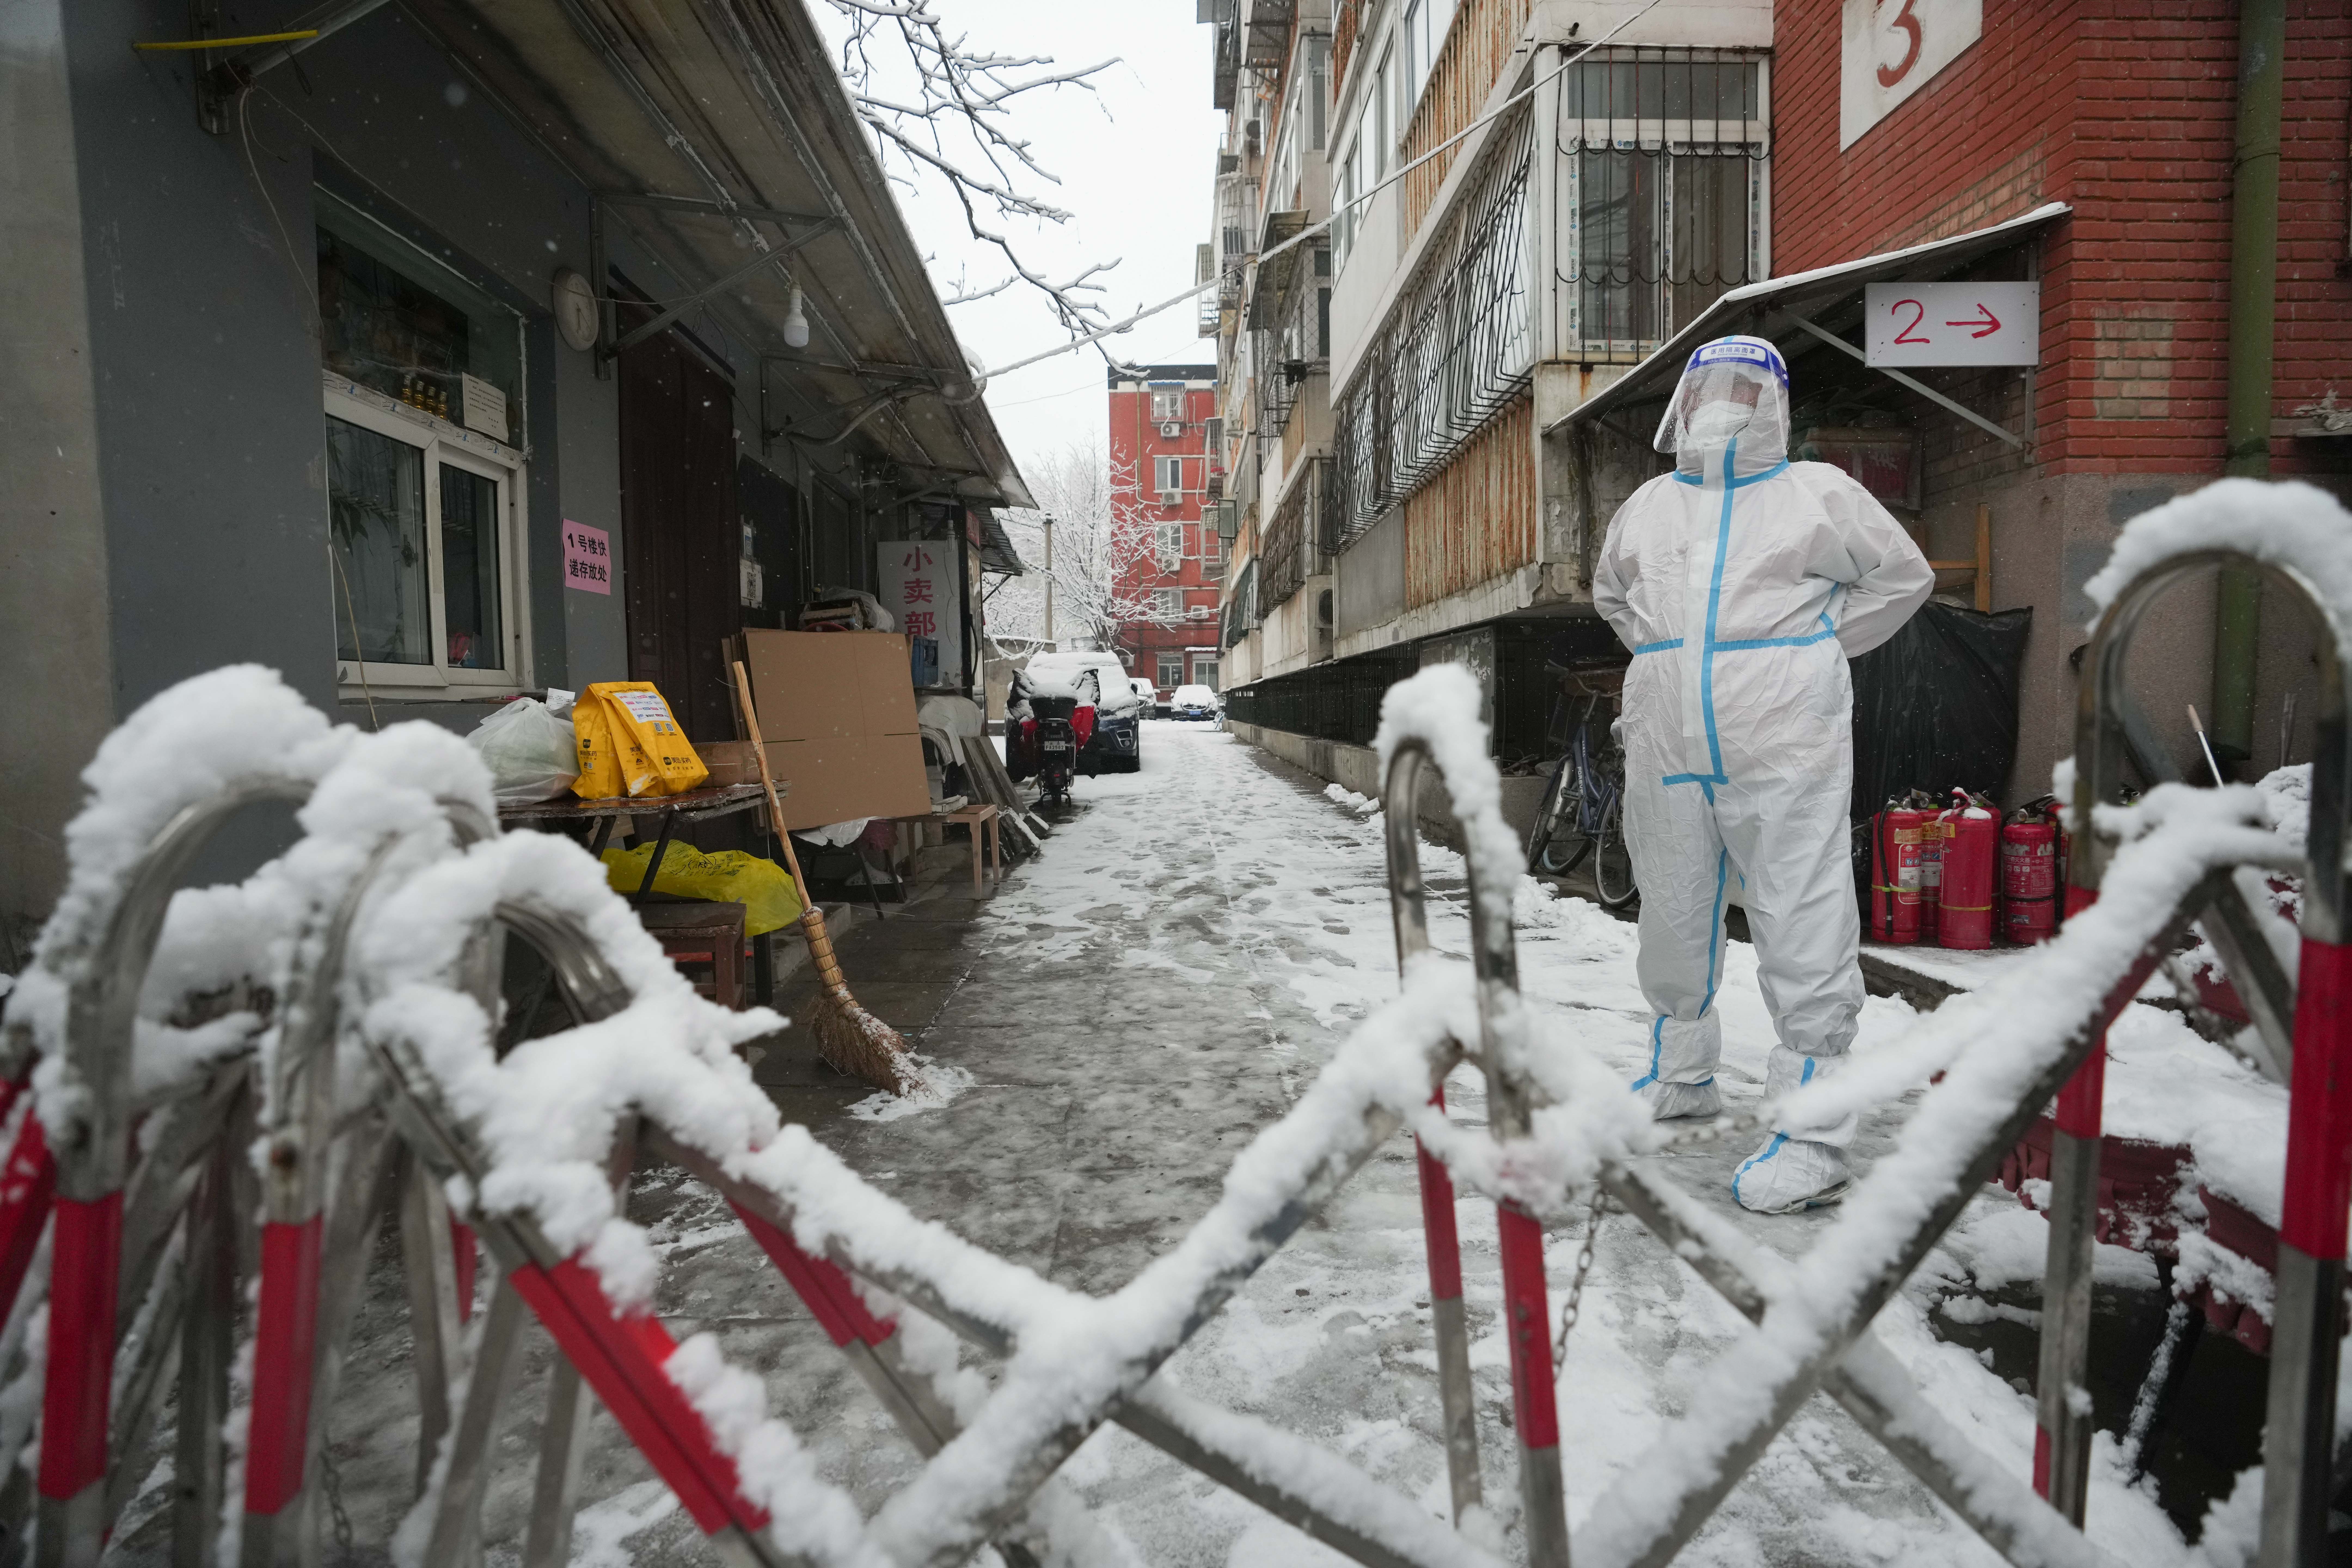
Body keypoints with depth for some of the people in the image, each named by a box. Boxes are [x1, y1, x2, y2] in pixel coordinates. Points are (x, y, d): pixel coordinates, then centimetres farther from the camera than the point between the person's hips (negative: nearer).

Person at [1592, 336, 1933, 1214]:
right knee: (1674, 924, 15)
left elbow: (1903, 575, 13)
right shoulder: (1647, 507, 16)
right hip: (1668, 756, 5)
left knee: (1802, 932, -7)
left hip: (1784, 753, -4)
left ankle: (1813, 1141, 0)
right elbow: (1612, 594, 32)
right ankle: (1680, 1075, 35)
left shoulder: (1816, 494, 5)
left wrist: (1822, 643, 5)